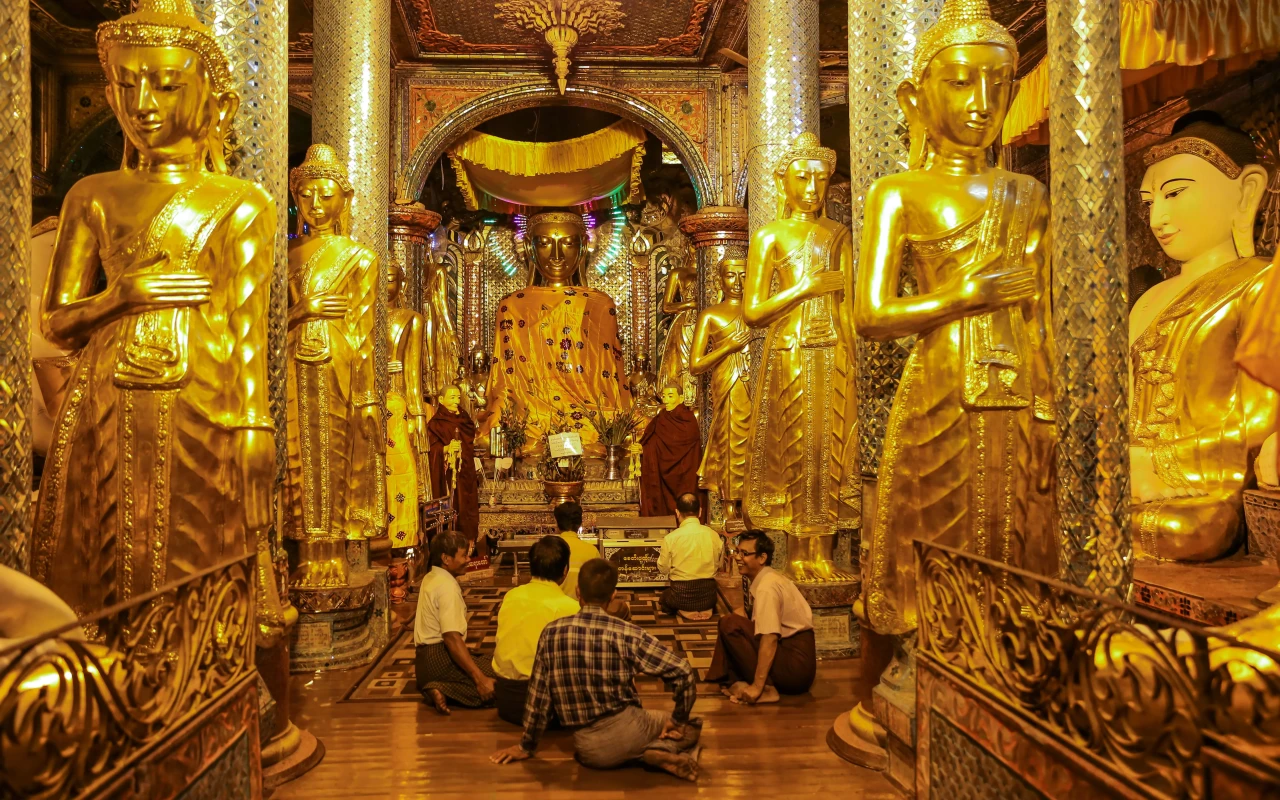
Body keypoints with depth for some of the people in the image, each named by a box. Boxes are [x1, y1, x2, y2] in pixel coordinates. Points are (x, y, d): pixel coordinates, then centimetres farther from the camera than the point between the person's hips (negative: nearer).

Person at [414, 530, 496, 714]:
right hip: (440, 657, -10)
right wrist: (480, 678, -28)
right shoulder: (448, 586, -17)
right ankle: (445, 689, -20)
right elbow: (452, 637, -26)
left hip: (424, 658, 10)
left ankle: (438, 687, 2)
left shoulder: (430, 578, 14)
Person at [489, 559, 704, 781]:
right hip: (628, 727, -2)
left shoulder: (551, 632, -4)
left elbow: (538, 694, 3)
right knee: (690, 728, 24)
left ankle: (644, 751, 0)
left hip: (588, 750, 2)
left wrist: (526, 746, 16)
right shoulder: (627, 633, -10)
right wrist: (678, 720, 4)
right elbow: (682, 672, -12)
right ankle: (663, 750, -8)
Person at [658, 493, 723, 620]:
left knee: (664, 598, 31)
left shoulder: (671, 538, -15)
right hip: (708, 595, 3)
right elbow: (718, 566, 6)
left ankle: (684, 611, 1)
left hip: (681, 595, -3)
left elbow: (663, 569, -3)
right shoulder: (713, 535, -7)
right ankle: (704, 610, 7)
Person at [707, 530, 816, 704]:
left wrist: (757, 686, -23)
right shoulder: (769, 579, 13)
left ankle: (763, 689, -12)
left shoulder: (766, 587, -16)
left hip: (794, 665, -10)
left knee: (730, 624, -14)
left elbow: (770, 638, -23)